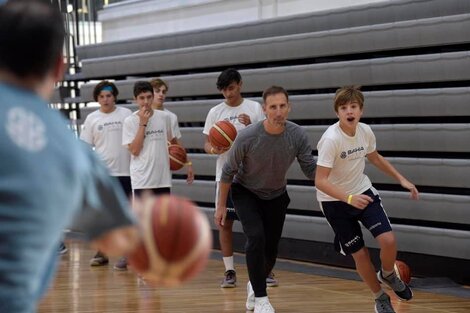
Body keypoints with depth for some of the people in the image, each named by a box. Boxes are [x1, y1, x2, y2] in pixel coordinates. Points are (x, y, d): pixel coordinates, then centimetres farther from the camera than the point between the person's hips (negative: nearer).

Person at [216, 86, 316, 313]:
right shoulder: (247, 137, -29)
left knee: (270, 251, 7)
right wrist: (221, 205, -8)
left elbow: (311, 170, -13)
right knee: (256, 237, -25)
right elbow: (228, 172, -14)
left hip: (276, 195, 3)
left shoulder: (297, 135, -22)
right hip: (245, 192, -3)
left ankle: (254, 285, 40)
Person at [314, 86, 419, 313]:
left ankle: (388, 275, 20)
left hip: (363, 192, 4)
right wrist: (349, 198, -42)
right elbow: (320, 181, -30)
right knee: (360, 254, -2)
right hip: (335, 201, -4)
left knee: (388, 240, -13)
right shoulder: (331, 139, -27)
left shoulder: (365, 132, -9)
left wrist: (401, 179, 12)